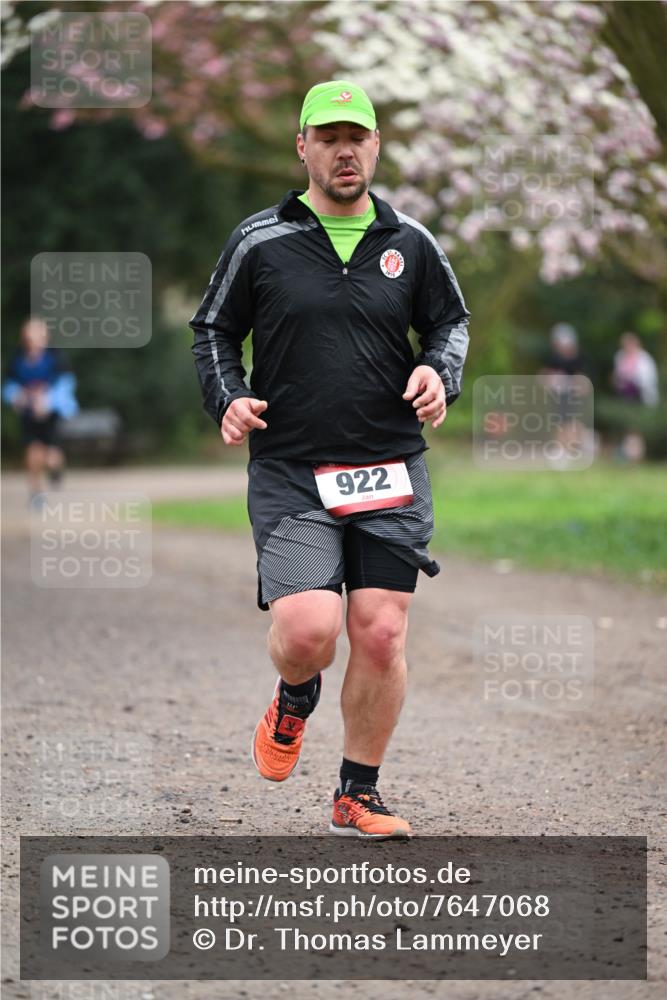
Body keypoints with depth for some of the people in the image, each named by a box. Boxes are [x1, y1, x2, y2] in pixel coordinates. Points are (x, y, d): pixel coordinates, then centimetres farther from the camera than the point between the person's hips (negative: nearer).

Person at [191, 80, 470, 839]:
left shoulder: (410, 243, 8)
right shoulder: (259, 241, 2)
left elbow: (450, 321, 19)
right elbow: (212, 329, 10)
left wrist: (439, 373, -2)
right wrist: (227, 399, -7)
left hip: (391, 474, 2)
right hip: (289, 474, -2)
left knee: (381, 635, -2)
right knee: (307, 630, -16)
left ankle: (358, 797, 14)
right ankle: (294, 701, 22)